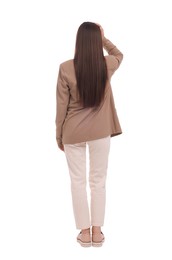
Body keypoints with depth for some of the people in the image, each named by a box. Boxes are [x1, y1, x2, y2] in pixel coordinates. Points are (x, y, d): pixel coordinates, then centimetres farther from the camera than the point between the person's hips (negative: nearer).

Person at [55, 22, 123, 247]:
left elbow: (61, 106, -7)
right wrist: (104, 38, 17)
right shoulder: (107, 65, -7)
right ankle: (97, 232, 18)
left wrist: (59, 135, 4)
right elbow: (119, 55, 21)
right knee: (98, 181, 11)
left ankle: (85, 233, 17)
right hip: (100, 133, 1)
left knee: (78, 182, 9)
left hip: (73, 134, -1)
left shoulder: (66, 68, -13)